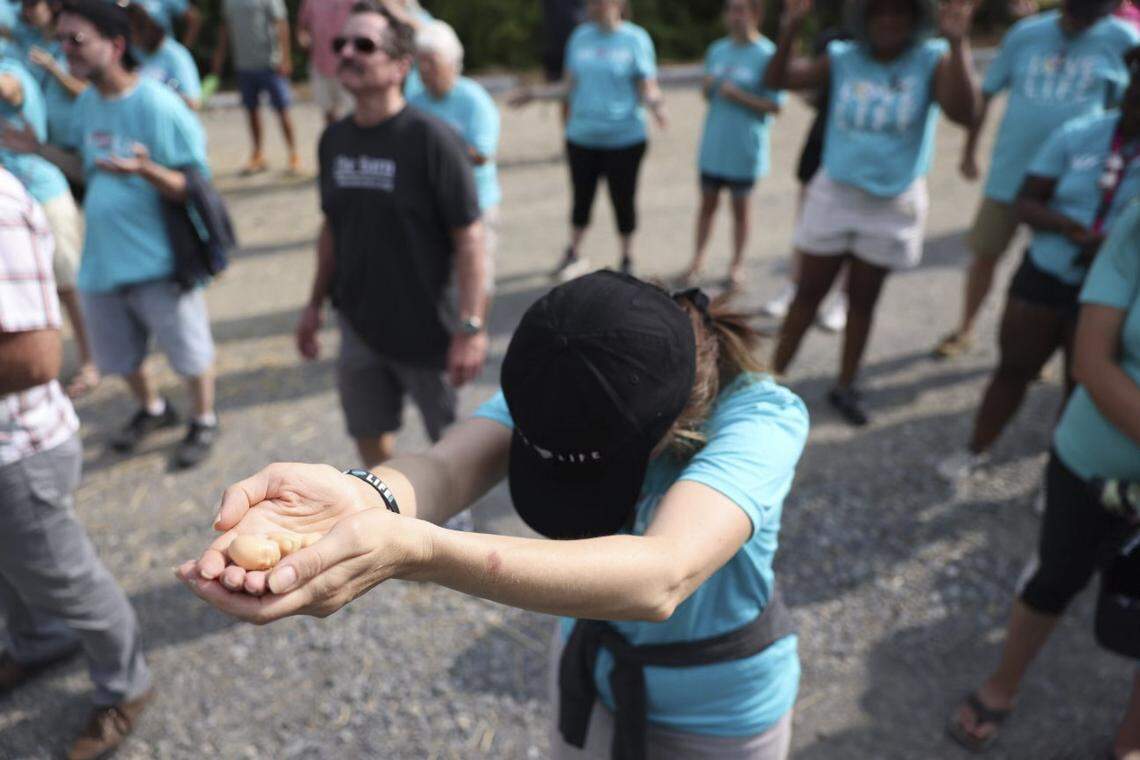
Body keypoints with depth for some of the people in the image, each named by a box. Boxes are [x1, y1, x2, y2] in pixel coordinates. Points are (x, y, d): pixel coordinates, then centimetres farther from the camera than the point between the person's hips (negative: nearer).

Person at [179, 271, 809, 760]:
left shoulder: (763, 418, -34)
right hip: (592, 662, 3)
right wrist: (361, 498, -62)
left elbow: (660, 579, -52)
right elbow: (447, 468, -39)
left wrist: (415, 550, -64)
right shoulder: (557, 381, -21)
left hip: (717, 704, -3)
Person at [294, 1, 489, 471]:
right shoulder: (334, 140, 2)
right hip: (359, 327, 6)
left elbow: (469, 239, -17)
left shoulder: (432, 140, -16)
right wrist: (316, 304, 15)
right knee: (370, 441, 17)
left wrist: (472, 329, -21)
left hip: (426, 331, -5)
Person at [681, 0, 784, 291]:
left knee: (740, 206, 9)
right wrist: (707, 88, -8)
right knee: (708, 202, 12)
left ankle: (737, 265, 22)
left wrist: (739, 95, -21)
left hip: (744, 149, -4)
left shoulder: (767, 54, -11)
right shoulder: (717, 50, 5)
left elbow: (775, 106, -12)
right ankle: (698, 259, 24)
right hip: (712, 146, 4)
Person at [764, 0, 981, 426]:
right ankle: (773, 376, 16)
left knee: (863, 298, 11)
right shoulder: (842, 59, -3)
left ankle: (845, 386, 25)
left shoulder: (932, 61, -7)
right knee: (809, 292, 7)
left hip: (892, 204, -1)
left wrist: (957, 43, -34)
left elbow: (963, 113, -24)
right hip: (834, 194, 1)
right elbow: (777, 80, -12)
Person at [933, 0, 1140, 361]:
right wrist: (969, 152, 9)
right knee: (985, 254, 9)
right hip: (1008, 173, 1)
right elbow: (987, 93, 7)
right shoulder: (1025, 33, -1)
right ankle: (965, 330, 28)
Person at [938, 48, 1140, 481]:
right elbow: (1027, 203, -5)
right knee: (1014, 368, 12)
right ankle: (975, 451, 29)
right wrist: (1073, 230, -23)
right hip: (1043, 275, 1)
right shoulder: (1078, 135, -4)